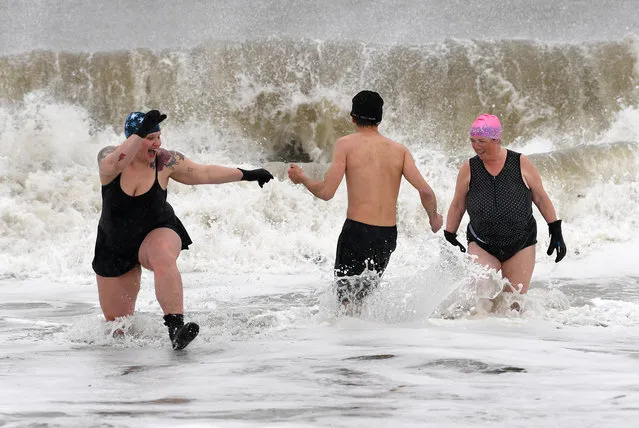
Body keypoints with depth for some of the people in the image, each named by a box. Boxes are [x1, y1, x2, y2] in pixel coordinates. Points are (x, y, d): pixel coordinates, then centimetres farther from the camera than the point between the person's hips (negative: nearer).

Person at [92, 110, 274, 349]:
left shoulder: (165, 161, -12)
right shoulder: (109, 156, -16)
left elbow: (204, 173, -3)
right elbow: (114, 165, -40)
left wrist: (247, 175, -2)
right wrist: (140, 132, -49)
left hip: (156, 233, -1)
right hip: (115, 246, 1)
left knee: (163, 260, -40)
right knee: (116, 321, 9)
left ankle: (175, 329, -47)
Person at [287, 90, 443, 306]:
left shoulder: (346, 144, -2)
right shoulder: (399, 150, 7)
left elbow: (326, 192, -7)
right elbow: (425, 191, -1)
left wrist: (301, 178, 11)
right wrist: (433, 218, 18)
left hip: (357, 231, -4)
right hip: (388, 234, 4)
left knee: (346, 299, -1)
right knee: (365, 293, 20)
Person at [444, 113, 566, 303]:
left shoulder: (521, 164, -3)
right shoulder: (469, 169, -1)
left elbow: (541, 198, 5)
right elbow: (457, 206, 11)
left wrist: (556, 232, 5)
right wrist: (450, 237, 11)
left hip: (521, 246, 0)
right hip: (481, 246, 0)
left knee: (514, 301, 1)